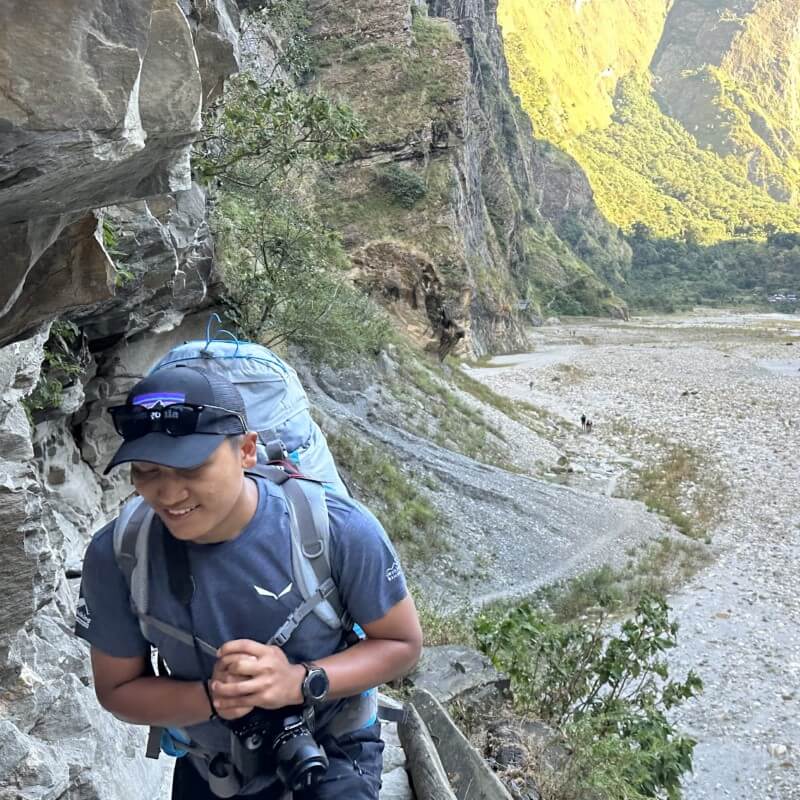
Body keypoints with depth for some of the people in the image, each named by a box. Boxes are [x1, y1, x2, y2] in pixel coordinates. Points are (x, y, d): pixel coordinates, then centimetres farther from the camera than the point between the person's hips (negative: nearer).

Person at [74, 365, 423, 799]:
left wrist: (300, 683, -31)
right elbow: (117, 690, -9)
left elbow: (402, 643, -14)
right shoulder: (115, 556, -22)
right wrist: (209, 698, -29)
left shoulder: (339, 530, -28)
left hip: (330, 749, -2)